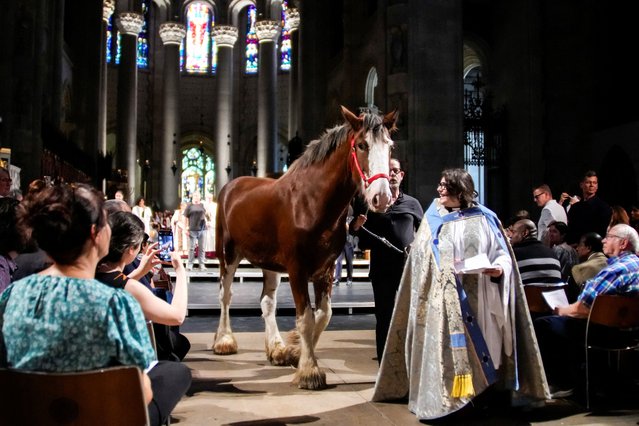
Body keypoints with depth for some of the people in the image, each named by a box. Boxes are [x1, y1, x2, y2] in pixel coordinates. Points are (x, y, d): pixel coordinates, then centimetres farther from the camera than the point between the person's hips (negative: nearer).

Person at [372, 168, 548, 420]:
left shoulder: (485, 219, 7)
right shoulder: (433, 221, 11)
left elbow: (502, 253, 5)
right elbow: (420, 261, 11)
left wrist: (499, 269, -15)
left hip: (478, 298, 0)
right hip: (444, 301, 1)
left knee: (481, 347, 1)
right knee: (447, 347, -2)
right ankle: (446, 399, 6)